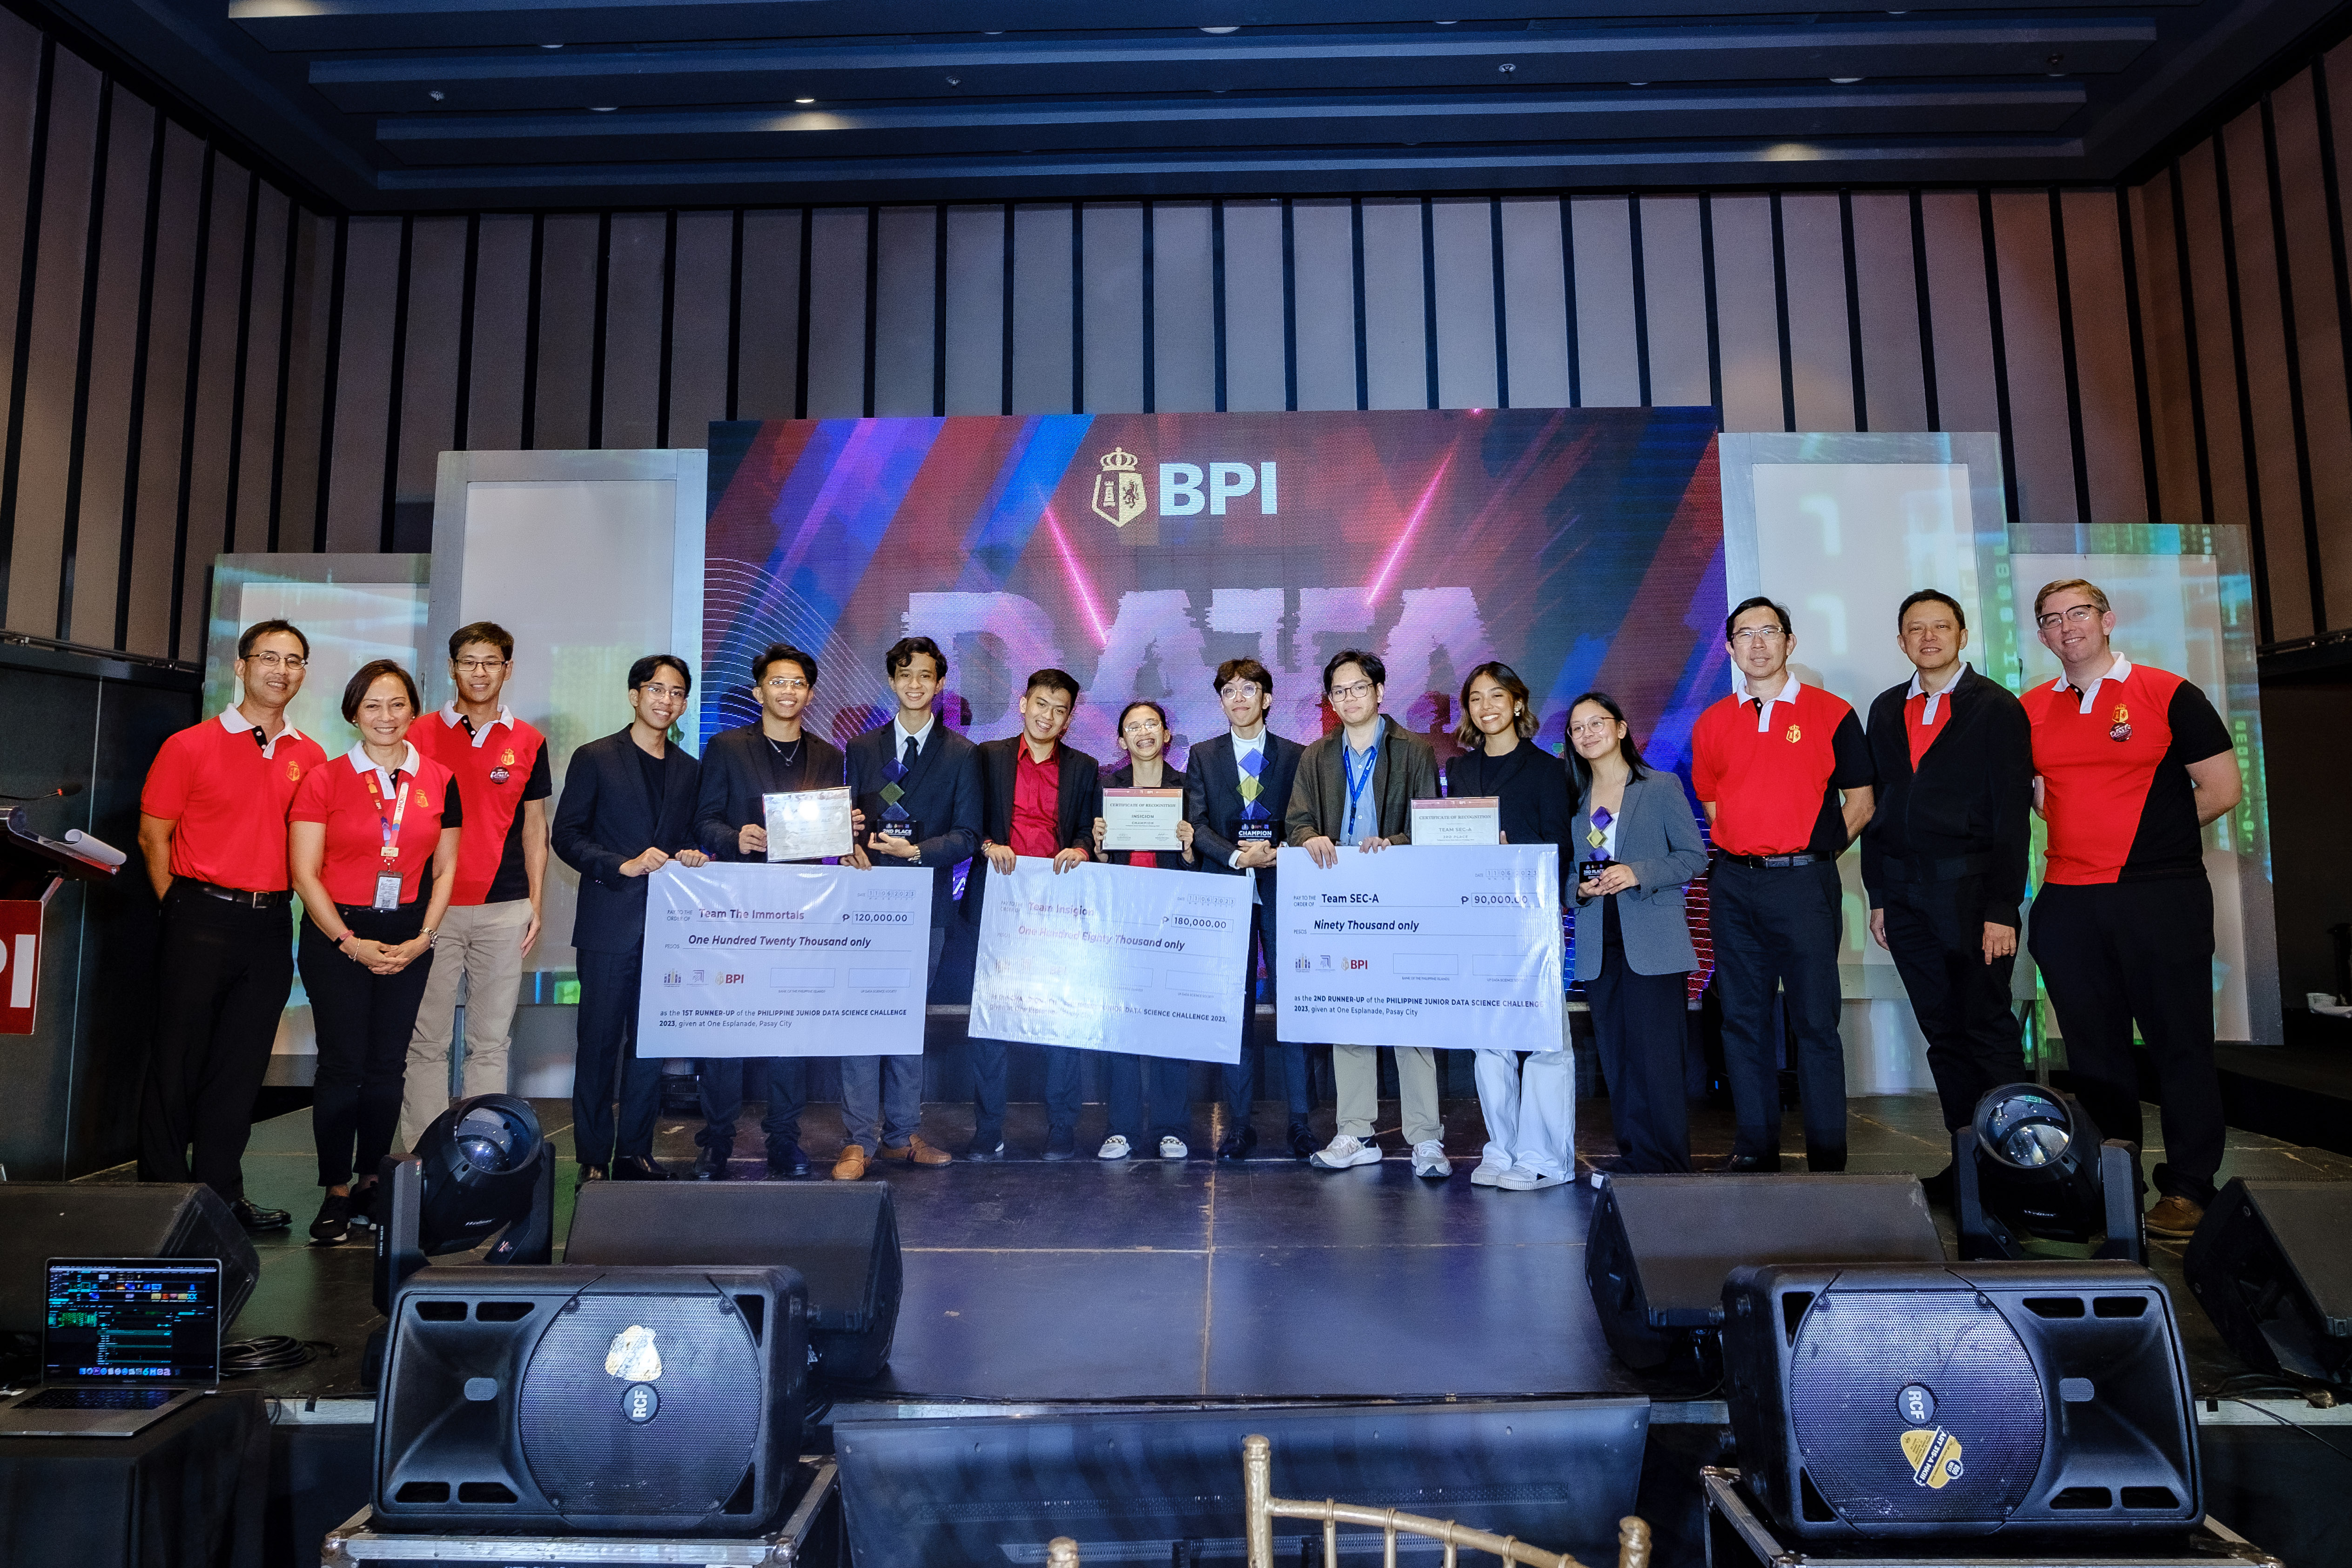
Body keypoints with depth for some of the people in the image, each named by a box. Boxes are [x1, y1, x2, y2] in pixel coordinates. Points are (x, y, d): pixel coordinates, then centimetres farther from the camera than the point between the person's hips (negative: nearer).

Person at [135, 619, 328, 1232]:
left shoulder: (311, 757, 8)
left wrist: (278, 900, 7)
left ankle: (222, 1192, 21)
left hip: (269, 925, 4)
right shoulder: (191, 746, -3)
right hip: (201, 920, -3)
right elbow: (153, 835, 0)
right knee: (178, 1060, 3)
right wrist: (184, 911, -2)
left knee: (243, 1065, 10)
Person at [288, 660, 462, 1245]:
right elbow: (305, 873, -3)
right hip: (337, 937, -2)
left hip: (408, 938, 2)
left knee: (388, 1065, 6)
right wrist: (350, 943, -9)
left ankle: (371, 1185, 19)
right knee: (343, 1063, -2)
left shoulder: (439, 781, 5)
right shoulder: (324, 780, -2)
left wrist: (422, 939, -2)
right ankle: (336, 1193, 11)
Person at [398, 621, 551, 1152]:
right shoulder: (421, 735, 4)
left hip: (505, 909, 1)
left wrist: (536, 904, 5)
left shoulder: (529, 743, 8)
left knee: (491, 1040, 6)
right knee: (427, 1039, 3)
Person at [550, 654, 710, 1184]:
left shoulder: (688, 770, 14)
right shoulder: (595, 758, 1)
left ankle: (635, 1152, 18)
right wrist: (625, 865, -15)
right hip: (610, 925, -4)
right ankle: (593, 1159, 12)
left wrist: (690, 857, -3)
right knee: (600, 1041, 1)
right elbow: (566, 835, -4)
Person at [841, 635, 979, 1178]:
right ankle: (859, 1140, 3)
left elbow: (967, 836, 0)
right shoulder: (862, 749, 12)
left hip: (926, 904, 0)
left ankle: (901, 1134, 18)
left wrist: (916, 851, -16)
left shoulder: (960, 755, 5)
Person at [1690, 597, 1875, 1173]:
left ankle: (1827, 1161, 8)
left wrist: (1809, 854, 0)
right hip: (1734, 884, 4)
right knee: (1743, 1020, 8)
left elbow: (1860, 802, 4)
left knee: (1816, 1022, -1)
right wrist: (1749, 852, 8)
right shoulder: (1712, 724, 10)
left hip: (1803, 883, -3)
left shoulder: (1830, 714, 1)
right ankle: (1755, 1150, 18)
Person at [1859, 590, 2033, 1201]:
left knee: (1989, 1029, 0)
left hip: (1970, 887, -4)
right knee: (1942, 1032, 9)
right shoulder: (1886, 710, 14)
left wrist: (2002, 908, -12)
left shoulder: (1996, 707, 0)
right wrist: (1878, 895, 8)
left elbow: (2012, 812, -6)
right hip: (1905, 892, 5)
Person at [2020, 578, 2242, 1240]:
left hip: (2161, 896, -4)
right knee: (2093, 1047, 10)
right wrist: (2105, 831, 8)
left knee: (2180, 1043, 2)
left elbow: (2224, 788, -1)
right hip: (2067, 903, 4)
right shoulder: (2031, 710, 9)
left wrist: (2155, 835, 1)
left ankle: (2188, 1186, 12)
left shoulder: (2168, 694, -1)